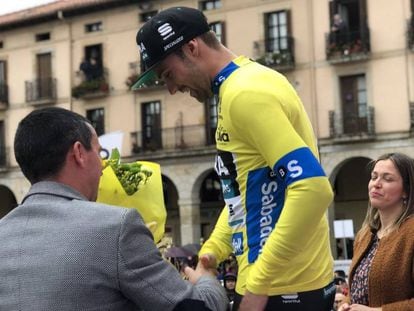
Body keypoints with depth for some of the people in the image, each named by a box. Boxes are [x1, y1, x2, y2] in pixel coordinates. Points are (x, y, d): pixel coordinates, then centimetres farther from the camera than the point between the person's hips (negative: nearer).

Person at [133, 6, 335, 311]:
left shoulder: (245, 92, -18)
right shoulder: (242, 86, 13)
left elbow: (313, 189, -27)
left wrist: (258, 284, -23)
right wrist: (211, 252, 9)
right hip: (273, 282, 9)